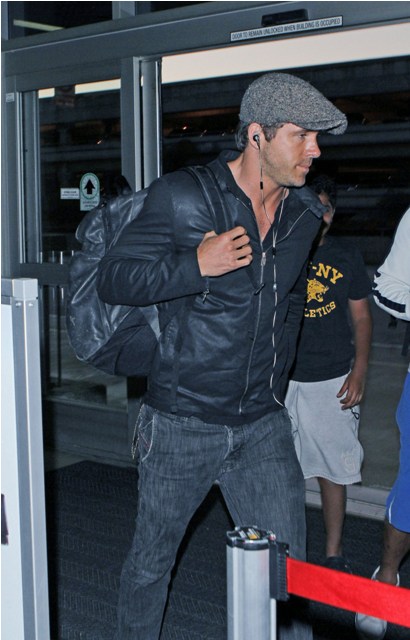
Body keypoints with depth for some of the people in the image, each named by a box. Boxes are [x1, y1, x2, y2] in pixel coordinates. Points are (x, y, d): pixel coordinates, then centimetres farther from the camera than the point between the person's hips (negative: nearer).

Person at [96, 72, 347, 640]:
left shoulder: (305, 213, 4)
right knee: (151, 561, 15)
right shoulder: (181, 197, -11)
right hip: (181, 426, -3)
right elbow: (113, 279, -9)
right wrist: (196, 265, -22)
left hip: (264, 427, 4)